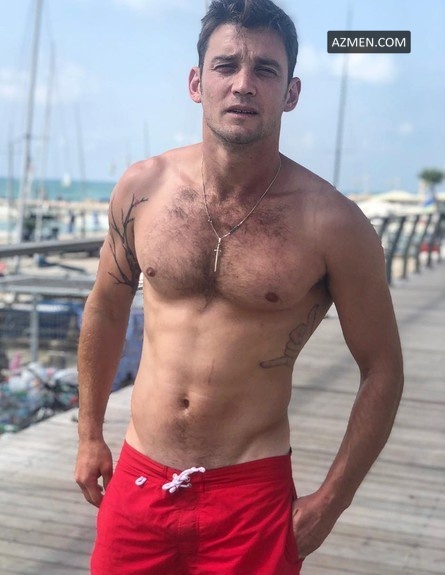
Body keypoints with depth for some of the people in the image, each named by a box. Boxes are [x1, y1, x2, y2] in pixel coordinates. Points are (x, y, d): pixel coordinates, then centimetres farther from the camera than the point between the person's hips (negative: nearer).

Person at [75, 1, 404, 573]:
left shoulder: (332, 223, -14)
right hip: (138, 479, 3)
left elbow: (381, 369, -5)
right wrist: (89, 435, 15)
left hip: (252, 494, -3)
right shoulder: (141, 189, -4)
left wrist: (329, 503, -5)